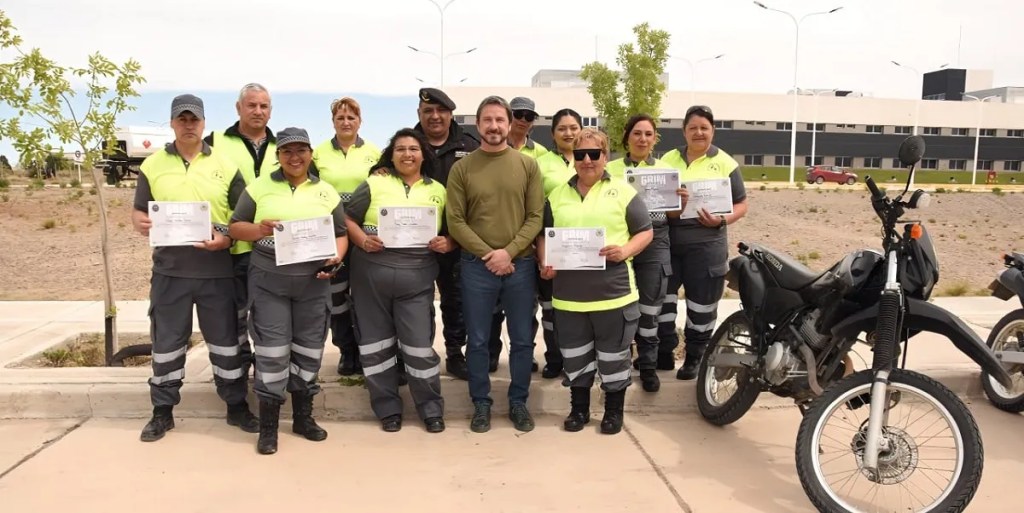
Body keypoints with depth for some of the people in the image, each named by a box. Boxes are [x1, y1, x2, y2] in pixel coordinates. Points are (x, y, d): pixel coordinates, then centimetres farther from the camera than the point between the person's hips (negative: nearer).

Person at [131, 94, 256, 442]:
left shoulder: (224, 166, 4)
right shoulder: (153, 165, 6)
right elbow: (137, 211, 8)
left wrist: (227, 238, -15)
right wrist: (141, 224, -15)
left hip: (216, 269, -1)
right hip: (169, 268, 1)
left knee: (225, 340, 7)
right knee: (166, 341, 9)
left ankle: (236, 405, 21)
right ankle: (163, 411, 23)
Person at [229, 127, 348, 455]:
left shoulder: (326, 192, 9)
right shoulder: (259, 187, 4)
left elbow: (340, 235, 10)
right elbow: (236, 227, 3)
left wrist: (335, 258, -9)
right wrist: (258, 230, -17)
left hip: (313, 283, 2)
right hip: (268, 281, -2)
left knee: (308, 350, 9)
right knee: (272, 351, -3)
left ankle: (303, 417, 25)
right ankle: (268, 426, 8)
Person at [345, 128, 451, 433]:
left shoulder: (438, 191, 10)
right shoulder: (374, 184, 4)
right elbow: (348, 219, 5)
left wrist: (447, 244, -9)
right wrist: (362, 240, -13)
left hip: (416, 279, 0)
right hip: (371, 275, 0)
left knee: (419, 344, 0)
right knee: (377, 342, 7)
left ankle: (431, 410, 15)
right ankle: (388, 409, 20)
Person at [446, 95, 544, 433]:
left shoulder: (528, 165, 3)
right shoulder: (462, 168, 0)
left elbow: (536, 217, -2)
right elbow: (455, 221, -4)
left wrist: (509, 252, -14)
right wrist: (487, 254, -13)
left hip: (520, 265, 1)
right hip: (476, 266, -1)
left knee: (522, 340, 10)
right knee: (477, 341, 8)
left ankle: (518, 402, 25)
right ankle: (481, 403, 23)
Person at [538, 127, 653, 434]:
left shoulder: (623, 192, 1)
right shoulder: (557, 195, 11)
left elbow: (645, 232, 2)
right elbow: (544, 235, 16)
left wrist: (625, 251, -16)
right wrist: (545, 262, -2)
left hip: (613, 291, -3)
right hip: (569, 293, 3)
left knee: (613, 355, 7)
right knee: (575, 357, 12)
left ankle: (614, 410, 24)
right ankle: (579, 408, 28)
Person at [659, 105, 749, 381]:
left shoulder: (725, 163, 2)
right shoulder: (668, 159, 10)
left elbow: (741, 205, 3)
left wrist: (721, 220, -16)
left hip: (706, 243, -3)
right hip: (668, 240, 3)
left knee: (701, 301, 5)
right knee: (661, 294, 7)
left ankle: (695, 356, 20)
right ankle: (664, 349, 23)